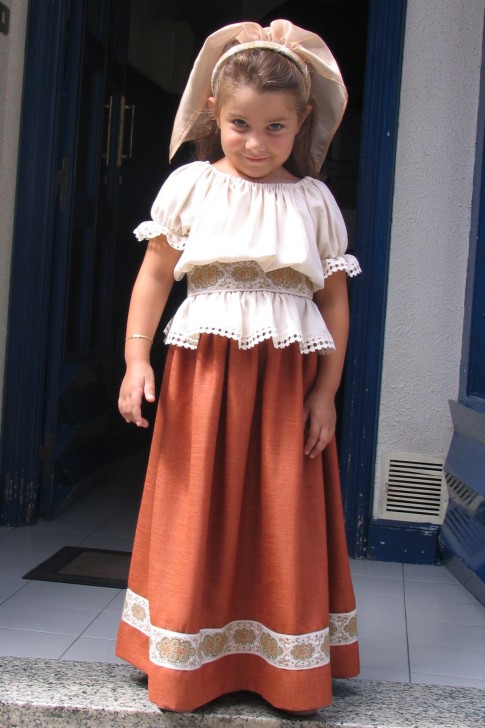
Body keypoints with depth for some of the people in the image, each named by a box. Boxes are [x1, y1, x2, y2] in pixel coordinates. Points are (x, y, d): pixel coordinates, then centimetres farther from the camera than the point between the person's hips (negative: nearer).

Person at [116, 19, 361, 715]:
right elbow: (154, 274, 4)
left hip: (288, 377, 1)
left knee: (284, 520, 6)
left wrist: (326, 392, 0)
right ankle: (188, 660, 23)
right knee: (197, 513, 7)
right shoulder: (190, 185, 3)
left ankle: (286, 664, 22)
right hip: (203, 370, 0)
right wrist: (136, 357, -7)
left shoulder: (314, 200, 5)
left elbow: (335, 299, 6)